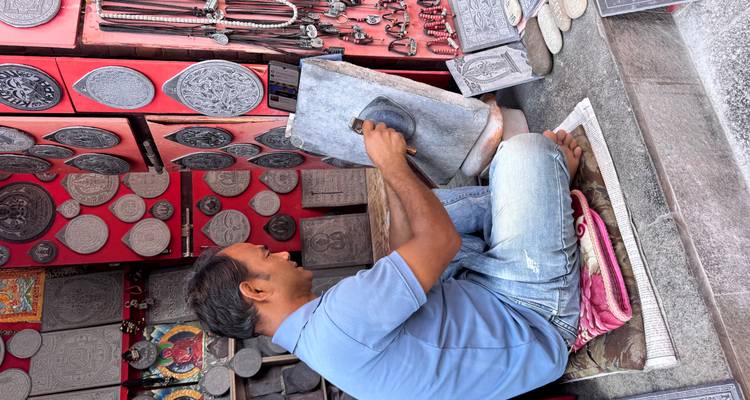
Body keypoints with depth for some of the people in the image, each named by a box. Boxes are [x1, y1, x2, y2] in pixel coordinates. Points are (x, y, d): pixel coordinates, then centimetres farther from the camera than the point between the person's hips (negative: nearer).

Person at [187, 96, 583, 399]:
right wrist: (394, 165, -15)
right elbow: (441, 240, -27)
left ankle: (549, 180, 30)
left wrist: (391, 172, 3)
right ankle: (551, 174, 27)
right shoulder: (340, 318, -31)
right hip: (534, 316, -7)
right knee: (525, 149, -13)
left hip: (485, 297, 8)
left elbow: (406, 262, 7)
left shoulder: (311, 333, 3)